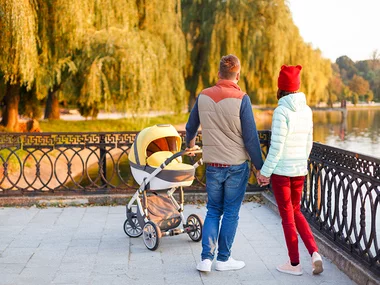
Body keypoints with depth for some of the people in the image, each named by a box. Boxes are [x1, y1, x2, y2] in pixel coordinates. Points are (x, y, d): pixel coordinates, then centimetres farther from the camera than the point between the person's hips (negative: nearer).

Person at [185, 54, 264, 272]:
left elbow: (191, 126, 16)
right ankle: (223, 259, 18)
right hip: (236, 166, -4)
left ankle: (206, 258, 9)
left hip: (213, 166, 4)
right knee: (231, 213, 9)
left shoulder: (204, 96, 1)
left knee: (213, 211, 15)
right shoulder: (241, 99, -13)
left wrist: (190, 143, 38)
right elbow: (251, 138, -13)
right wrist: (260, 167, -3)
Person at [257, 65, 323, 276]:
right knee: (296, 212, 20)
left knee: (287, 216, 5)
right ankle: (314, 253, 6)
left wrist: (265, 171, -10)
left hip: (281, 171, -6)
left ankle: (294, 263, 15)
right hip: (299, 170, 6)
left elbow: (277, 145, -19)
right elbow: (308, 143, 10)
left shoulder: (282, 111, -18)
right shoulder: (306, 110, 3)